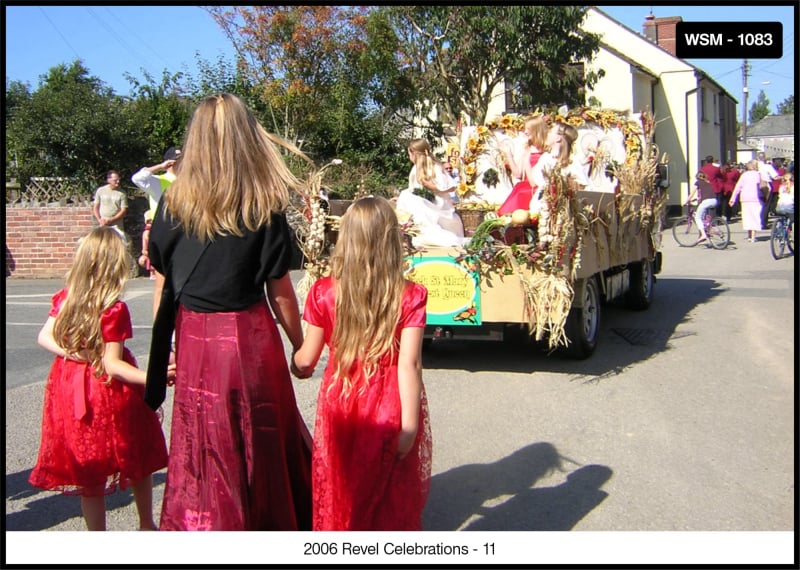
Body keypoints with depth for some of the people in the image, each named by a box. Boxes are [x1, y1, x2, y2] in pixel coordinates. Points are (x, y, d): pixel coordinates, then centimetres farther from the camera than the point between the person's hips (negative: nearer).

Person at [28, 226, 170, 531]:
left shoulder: (65, 298, -3)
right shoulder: (114, 310, -20)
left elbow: (44, 337, 3)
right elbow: (112, 365, -22)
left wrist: (70, 352, -8)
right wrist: (152, 378, -30)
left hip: (72, 392, 5)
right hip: (110, 395, -5)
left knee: (89, 480, 12)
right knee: (138, 463, 18)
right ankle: (147, 526, 32)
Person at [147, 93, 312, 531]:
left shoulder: (173, 204, -2)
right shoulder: (264, 207, -8)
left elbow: (163, 281, 2)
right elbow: (280, 292, -5)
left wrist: (161, 351, 10)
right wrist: (300, 347, 7)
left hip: (194, 338, 2)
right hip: (250, 338, -2)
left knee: (204, 452, 13)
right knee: (263, 444, 13)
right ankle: (273, 524, 27)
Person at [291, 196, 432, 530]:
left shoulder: (324, 293, -9)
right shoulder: (409, 297, -13)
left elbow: (306, 360, -3)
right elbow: (409, 364, -18)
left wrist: (295, 364, 20)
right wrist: (409, 424, -13)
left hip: (340, 403, 1)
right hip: (389, 409, -1)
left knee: (340, 486, 19)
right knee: (390, 489, 17)